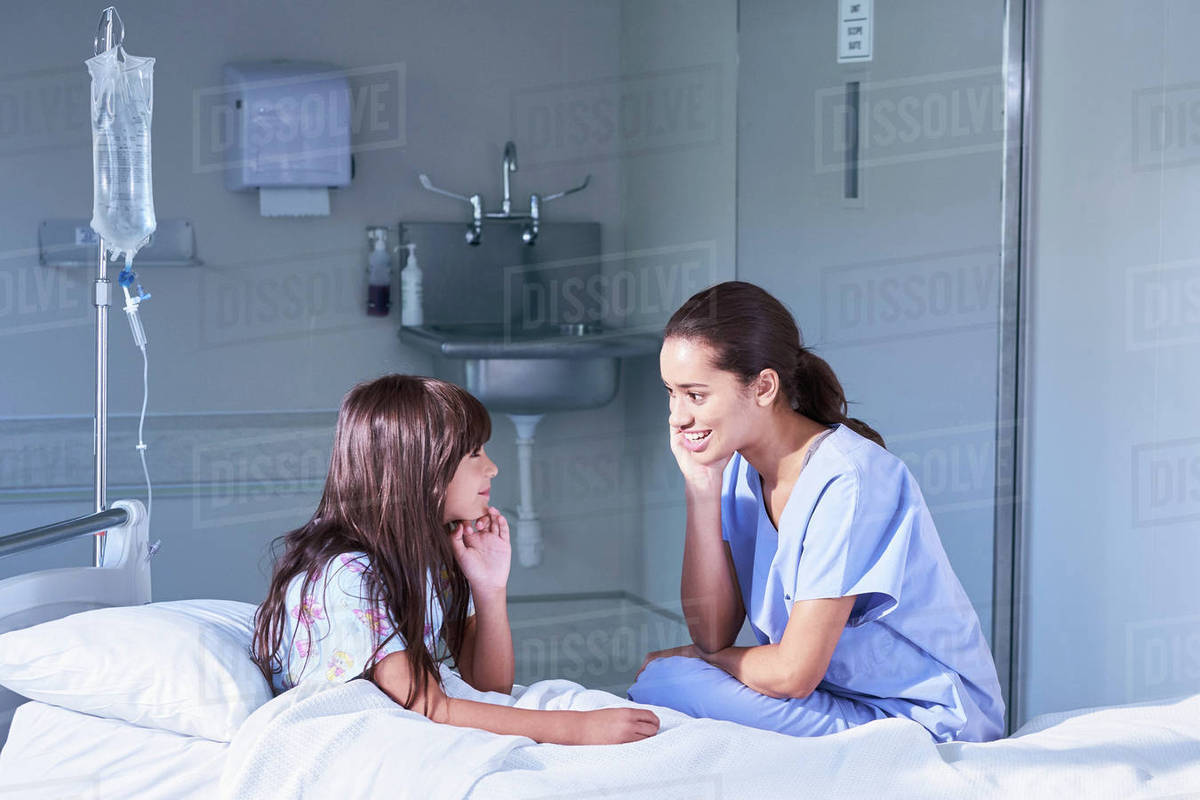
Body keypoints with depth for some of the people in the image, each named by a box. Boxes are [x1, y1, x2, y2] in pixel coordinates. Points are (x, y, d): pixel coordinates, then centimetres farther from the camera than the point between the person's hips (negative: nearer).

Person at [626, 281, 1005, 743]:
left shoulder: (847, 480, -22)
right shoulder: (740, 469, 2)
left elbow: (793, 674, -21)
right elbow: (713, 634, -3)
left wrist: (690, 659, -2)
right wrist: (701, 488, -10)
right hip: (832, 696, 8)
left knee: (664, 683, -20)